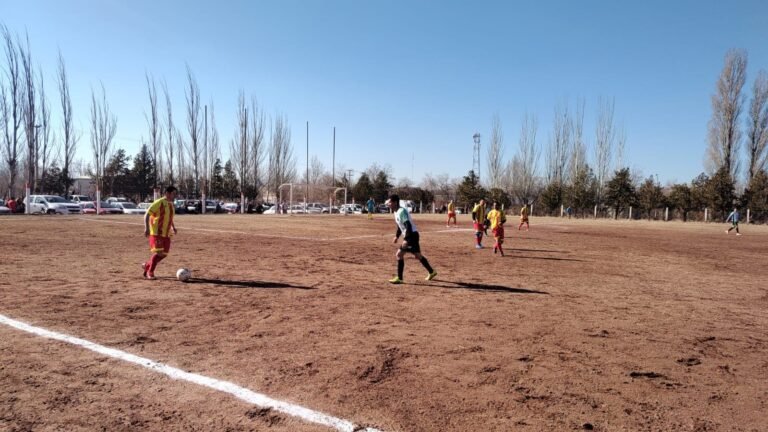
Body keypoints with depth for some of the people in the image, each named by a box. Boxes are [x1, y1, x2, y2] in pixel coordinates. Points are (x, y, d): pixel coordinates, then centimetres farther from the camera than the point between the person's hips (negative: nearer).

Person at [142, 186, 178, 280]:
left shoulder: (171, 204, 12)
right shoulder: (159, 202, -13)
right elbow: (147, 215, -15)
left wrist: (173, 226, 11)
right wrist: (146, 228, -25)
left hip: (166, 234, 8)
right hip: (156, 233, -8)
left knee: (164, 254, 6)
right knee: (158, 252, -13)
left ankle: (147, 265, 26)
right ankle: (150, 272, 5)